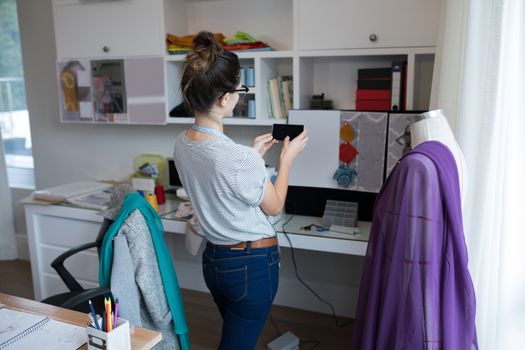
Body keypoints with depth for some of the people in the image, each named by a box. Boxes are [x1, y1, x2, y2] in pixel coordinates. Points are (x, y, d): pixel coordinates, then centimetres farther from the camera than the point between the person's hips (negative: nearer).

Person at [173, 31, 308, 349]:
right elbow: (274, 206, -10)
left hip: (214, 258, 8)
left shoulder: (182, 144, -6)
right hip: (252, 263, -7)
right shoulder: (241, 159, -30)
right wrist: (286, 158, 1)